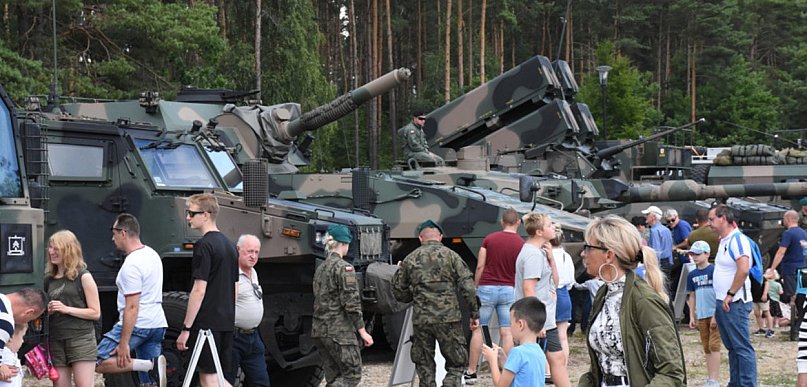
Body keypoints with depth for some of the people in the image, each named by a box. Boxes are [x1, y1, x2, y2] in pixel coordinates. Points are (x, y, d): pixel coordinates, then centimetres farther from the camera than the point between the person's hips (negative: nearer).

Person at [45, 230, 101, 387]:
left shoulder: (83, 276, -3)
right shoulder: (49, 280, 13)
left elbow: (95, 313, -5)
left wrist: (66, 309, -15)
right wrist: (47, 311, 1)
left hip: (81, 339, -6)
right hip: (56, 341, 6)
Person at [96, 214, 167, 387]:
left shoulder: (131, 265, -17)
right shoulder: (152, 254, 13)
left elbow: (132, 307, -21)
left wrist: (124, 343, -22)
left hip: (138, 325, -9)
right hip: (157, 324, 9)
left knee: (98, 363, -6)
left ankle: (151, 365, -18)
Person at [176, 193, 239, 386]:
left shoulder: (204, 245, -12)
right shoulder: (230, 245, 15)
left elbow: (199, 290, -17)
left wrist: (186, 327, -14)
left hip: (206, 323, -8)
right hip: (227, 323, 8)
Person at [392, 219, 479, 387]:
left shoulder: (410, 260, 7)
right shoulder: (451, 256, 0)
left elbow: (399, 292, 12)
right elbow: (467, 287, -6)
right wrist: (474, 314, 0)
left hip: (421, 320, 2)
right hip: (449, 318, -2)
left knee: (425, 367, 12)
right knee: (456, 364, 8)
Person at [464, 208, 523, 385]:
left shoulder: (489, 239, -1)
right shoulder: (521, 244, -3)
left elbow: (480, 267, -2)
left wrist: (475, 289, 9)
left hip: (486, 288, 0)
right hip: (509, 290, 0)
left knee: (478, 330, 5)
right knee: (507, 333, 4)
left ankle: (471, 372, 6)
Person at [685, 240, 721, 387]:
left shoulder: (714, 270, -9)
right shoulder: (692, 275, 10)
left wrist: (716, 315, -14)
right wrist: (692, 316, 11)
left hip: (715, 315, -6)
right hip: (701, 316, 6)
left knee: (714, 345, -10)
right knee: (707, 348, 11)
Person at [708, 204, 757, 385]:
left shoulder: (737, 240, -15)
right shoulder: (723, 241, 15)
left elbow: (743, 269, -26)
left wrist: (730, 295, -20)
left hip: (734, 303, -10)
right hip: (721, 303, 10)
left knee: (742, 347, -7)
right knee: (732, 347, 15)